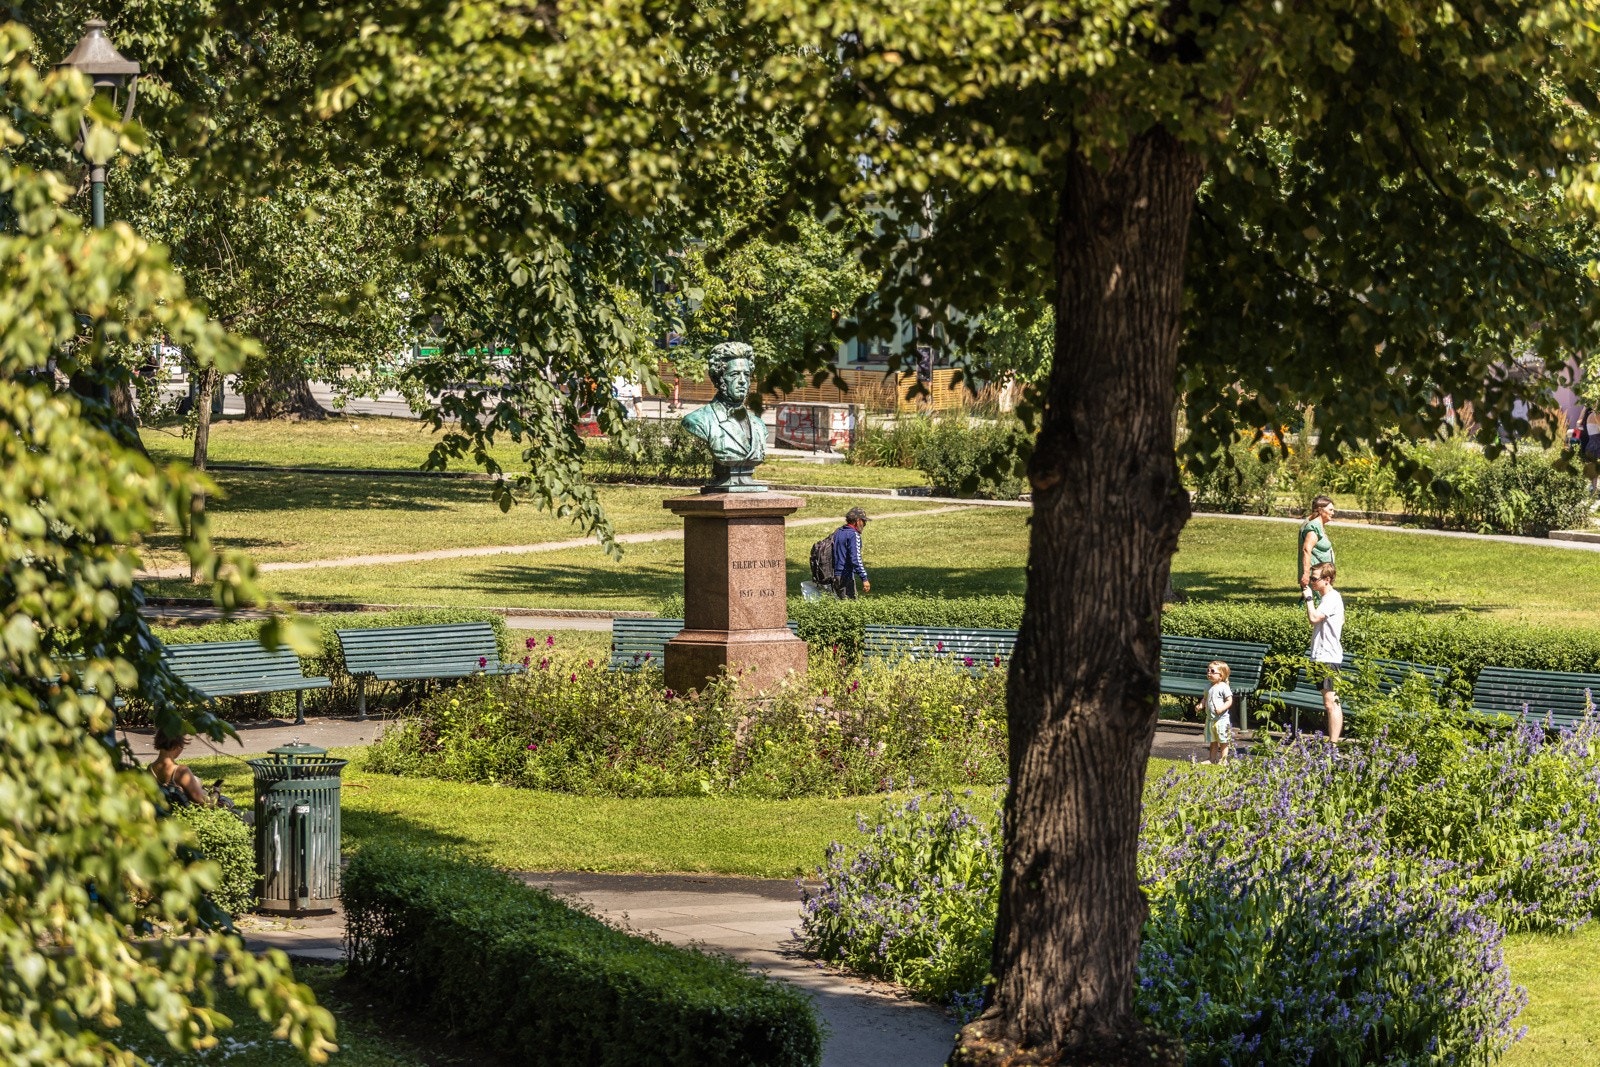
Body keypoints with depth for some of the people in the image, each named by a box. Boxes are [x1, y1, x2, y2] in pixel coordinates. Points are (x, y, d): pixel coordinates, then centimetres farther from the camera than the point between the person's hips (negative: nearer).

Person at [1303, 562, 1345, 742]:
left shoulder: (1332, 598, -15)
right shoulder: (1326, 597, 17)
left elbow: (1314, 617, -26)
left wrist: (1309, 598, -14)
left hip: (1329, 658, -11)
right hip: (1323, 657, 11)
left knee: (1331, 703, -12)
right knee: (1329, 703, 12)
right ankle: (1332, 742, 16)